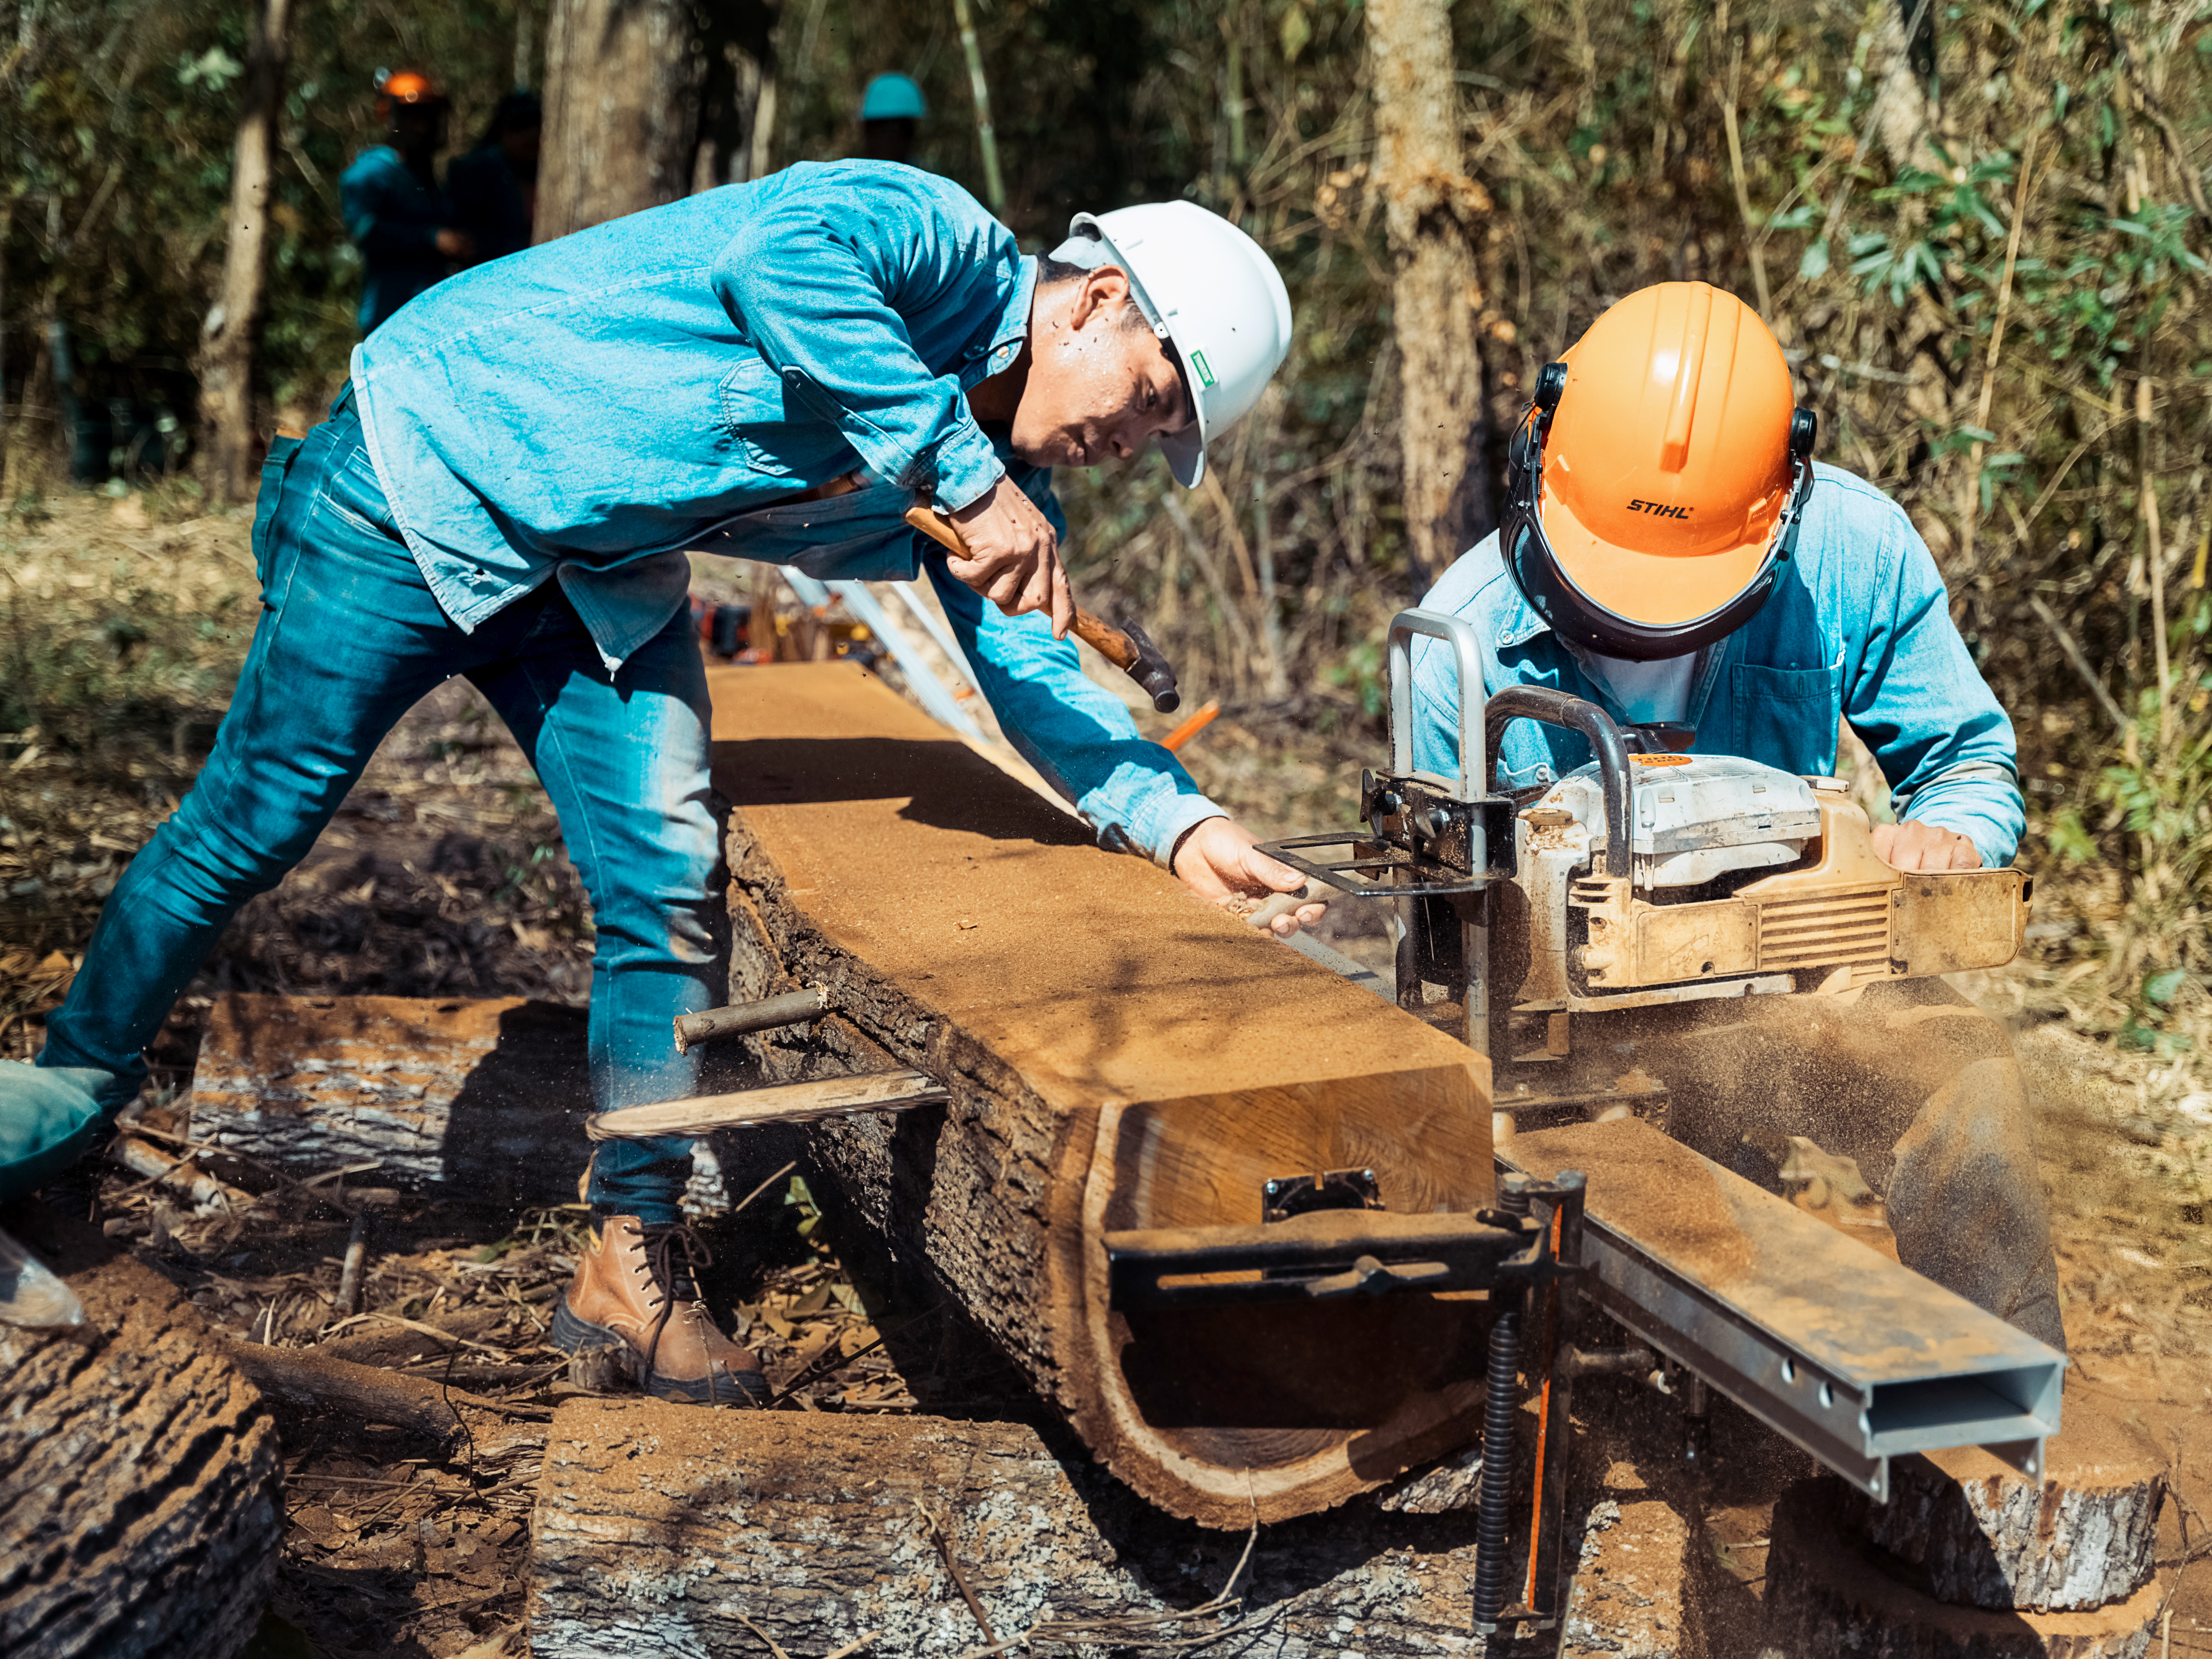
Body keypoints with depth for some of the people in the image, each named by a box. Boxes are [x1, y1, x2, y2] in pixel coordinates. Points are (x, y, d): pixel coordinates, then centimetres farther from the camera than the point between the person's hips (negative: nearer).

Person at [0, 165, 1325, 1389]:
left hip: (604, 579, 7)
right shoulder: (940, 240, -24)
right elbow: (777, 254, -45)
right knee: (257, 820, 1)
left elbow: (1032, 670, 3)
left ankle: (636, 1261, 5)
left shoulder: (1009, 479, 1)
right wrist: (964, 473, -43)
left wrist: (1180, 821, -11)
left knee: (669, 883, -5)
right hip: (432, 478, -7)